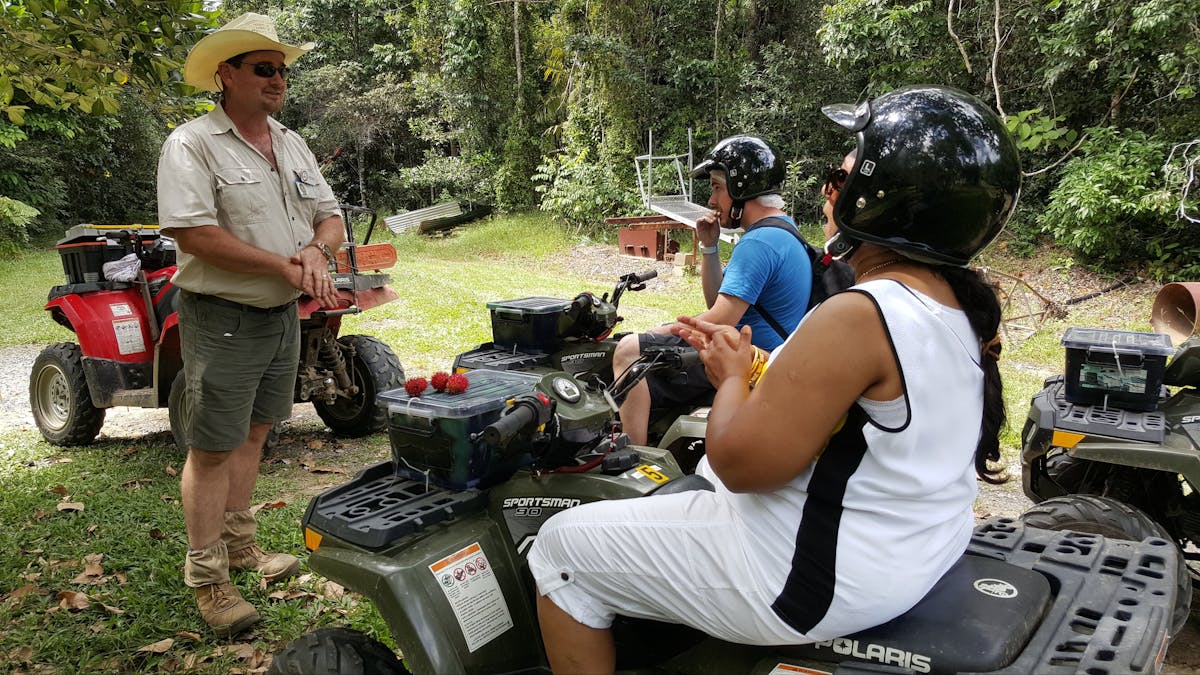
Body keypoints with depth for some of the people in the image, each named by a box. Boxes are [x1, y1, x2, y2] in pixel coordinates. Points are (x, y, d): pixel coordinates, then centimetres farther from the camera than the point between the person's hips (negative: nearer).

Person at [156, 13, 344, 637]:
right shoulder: (191, 145, -12)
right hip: (222, 320, -7)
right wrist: (285, 266, -21)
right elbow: (193, 234, -22)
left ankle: (238, 545, 32)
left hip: (283, 315, 7)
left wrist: (316, 248, -12)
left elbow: (330, 217, 12)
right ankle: (206, 577, 11)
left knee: (251, 433, 17)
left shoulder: (292, 146, 12)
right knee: (213, 447, 0)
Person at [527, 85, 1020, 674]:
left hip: (817, 583, -10)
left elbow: (742, 460, -26)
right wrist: (751, 364, 7)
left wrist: (732, 377, -8)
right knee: (706, 466, 35)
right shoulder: (963, 310, 1)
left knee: (563, 548, 1)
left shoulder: (856, 317, -29)